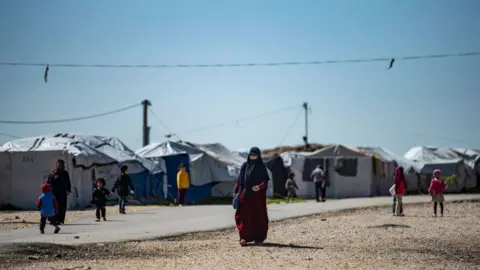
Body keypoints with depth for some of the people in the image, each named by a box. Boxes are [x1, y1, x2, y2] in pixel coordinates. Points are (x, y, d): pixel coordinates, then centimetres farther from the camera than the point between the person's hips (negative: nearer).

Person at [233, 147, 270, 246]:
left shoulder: (261, 167, 2)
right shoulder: (245, 166, 9)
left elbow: (265, 181, -4)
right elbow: (239, 180, 10)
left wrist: (260, 187, -23)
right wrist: (236, 191, 4)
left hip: (257, 195, -2)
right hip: (245, 195, 2)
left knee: (258, 216, 3)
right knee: (244, 215, -5)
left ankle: (259, 238, 13)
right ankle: (245, 237, -4)